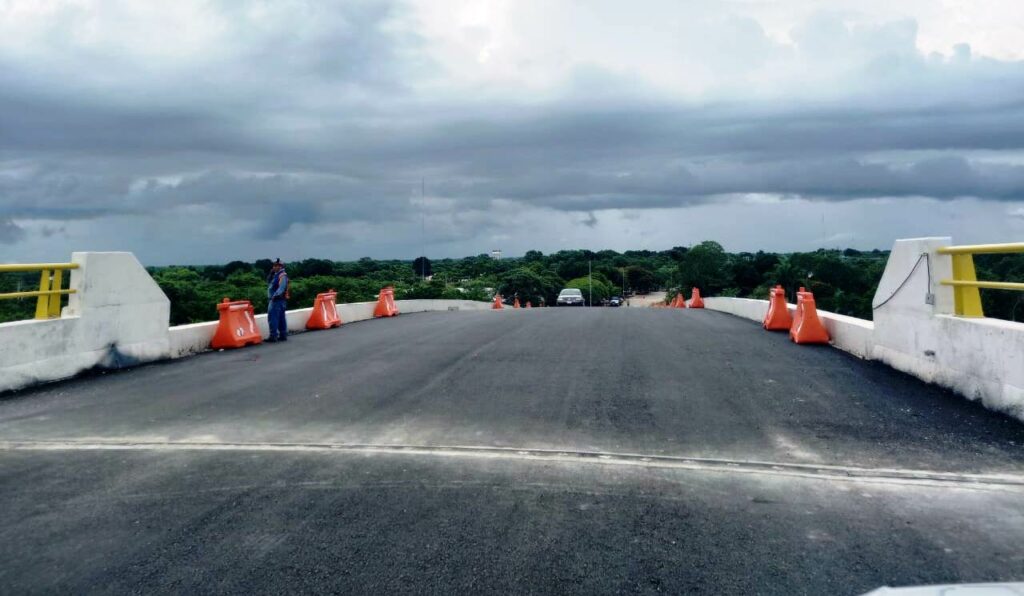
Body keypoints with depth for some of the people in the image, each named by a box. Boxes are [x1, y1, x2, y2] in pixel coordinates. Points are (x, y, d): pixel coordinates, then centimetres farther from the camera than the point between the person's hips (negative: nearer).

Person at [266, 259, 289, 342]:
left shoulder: (282, 275, -11)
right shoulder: (276, 275, 20)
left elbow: (282, 287, -23)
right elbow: (269, 283, 24)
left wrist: (275, 295, -32)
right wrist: (271, 274, 12)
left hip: (277, 300, -10)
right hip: (275, 300, 10)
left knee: (273, 318, -13)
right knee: (281, 318, 10)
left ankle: (273, 336, -15)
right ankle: (283, 335, 13)